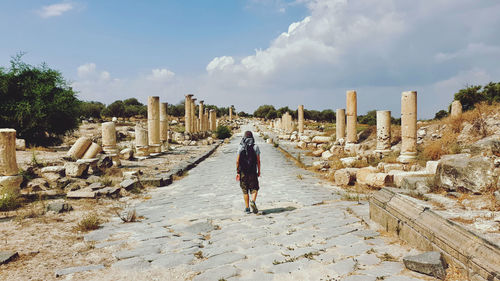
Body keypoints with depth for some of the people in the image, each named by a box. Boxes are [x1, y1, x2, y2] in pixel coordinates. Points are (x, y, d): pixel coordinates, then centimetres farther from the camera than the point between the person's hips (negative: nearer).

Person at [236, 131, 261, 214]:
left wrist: (237, 172, 1)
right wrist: (259, 171, 6)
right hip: (253, 171, -1)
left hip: (243, 172, 1)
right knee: (254, 189, 9)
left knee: (245, 191, 10)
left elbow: (237, 161, -5)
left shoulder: (241, 147, -2)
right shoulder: (255, 147, -2)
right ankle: (253, 201, -17)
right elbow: (258, 161, -4)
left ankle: (247, 208, 10)